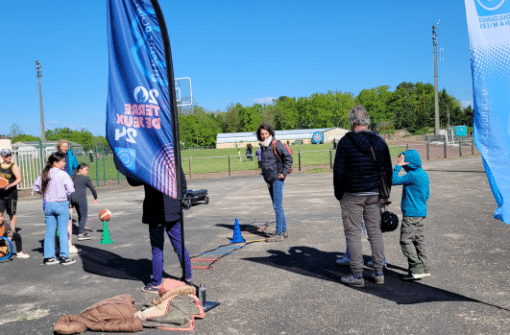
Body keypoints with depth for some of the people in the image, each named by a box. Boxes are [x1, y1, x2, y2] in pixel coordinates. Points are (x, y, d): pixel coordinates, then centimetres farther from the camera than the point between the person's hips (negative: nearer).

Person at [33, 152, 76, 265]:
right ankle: (64, 257, 5)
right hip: (61, 204, -6)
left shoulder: (44, 174, 7)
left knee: (49, 232, 11)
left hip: (48, 204, 6)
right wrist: (65, 194, 3)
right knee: (63, 232, 1)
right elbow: (70, 189, -16)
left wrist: (45, 193, 18)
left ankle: (49, 257, 17)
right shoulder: (63, 174, -11)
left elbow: (35, 187, 16)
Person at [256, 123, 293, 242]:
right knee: (277, 206, 13)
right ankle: (283, 231, 21)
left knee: (277, 206, -9)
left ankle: (279, 233, -5)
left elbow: (289, 158, -15)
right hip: (269, 180, 9)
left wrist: (284, 173, -15)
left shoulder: (276, 144, -10)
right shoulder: (263, 146, 14)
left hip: (277, 179, -9)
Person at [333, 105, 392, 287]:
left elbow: (339, 171, -10)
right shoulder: (380, 141, 7)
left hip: (352, 194, -5)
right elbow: (388, 169, 11)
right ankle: (379, 273, 18)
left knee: (353, 233, 2)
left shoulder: (345, 142, -9)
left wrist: (338, 194, 1)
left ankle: (357, 275, 6)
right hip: (374, 194, 5)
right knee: (375, 231, 13)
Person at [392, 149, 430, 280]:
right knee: (419, 240, 14)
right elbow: (426, 195, 20)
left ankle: (416, 268, -8)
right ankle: (424, 268, 19)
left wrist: (398, 166, -12)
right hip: (421, 212, 10)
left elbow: (394, 180, -19)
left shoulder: (413, 175, -17)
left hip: (411, 213, -10)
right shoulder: (423, 174, 13)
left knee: (406, 240, -6)